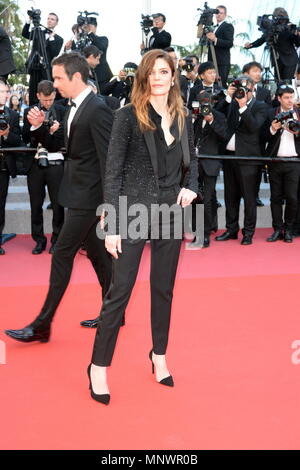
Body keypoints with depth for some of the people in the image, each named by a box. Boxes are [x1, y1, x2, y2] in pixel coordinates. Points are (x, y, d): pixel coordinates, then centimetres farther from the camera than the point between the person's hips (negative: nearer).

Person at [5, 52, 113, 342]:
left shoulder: (98, 110, -17)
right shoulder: (75, 108, 11)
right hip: (79, 194, 9)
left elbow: (108, 159, -19)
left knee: (62, 254, -5)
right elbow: (57, 145, 18)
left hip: (88, 196, -9)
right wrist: (39, 127, 0)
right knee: (96, 253, 15)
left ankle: (42, 325, 3)